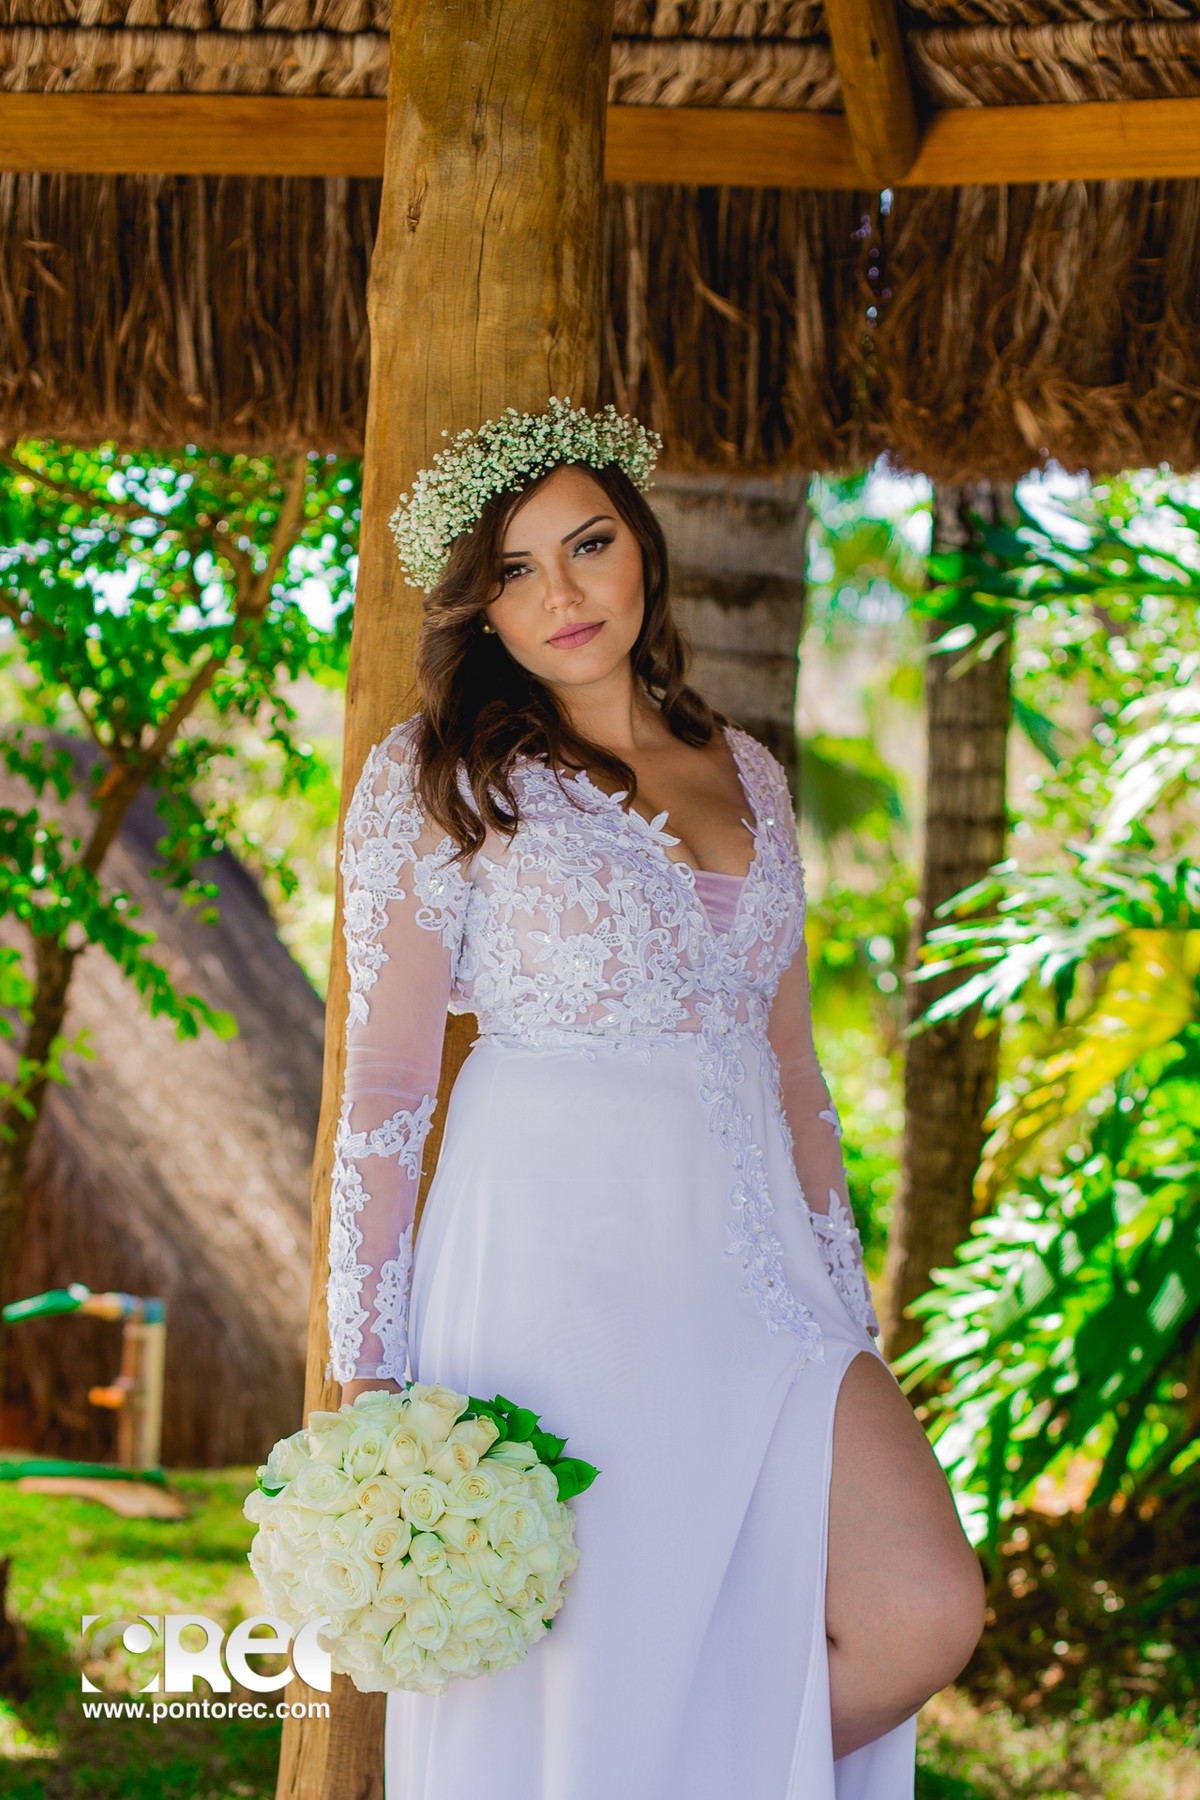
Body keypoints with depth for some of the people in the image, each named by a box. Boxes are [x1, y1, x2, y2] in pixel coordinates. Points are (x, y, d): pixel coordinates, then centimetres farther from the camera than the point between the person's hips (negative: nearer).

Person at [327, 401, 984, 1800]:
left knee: (925, 1614, -13)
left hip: (749, 1261, 5)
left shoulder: (746, 776, 15)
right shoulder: (435, 776, 0)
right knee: (576, 1682, -4)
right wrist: (365, 1372, -9)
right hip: (555, 1265, -4)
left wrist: (850, 1310, 15)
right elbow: (384, 1082, -4)